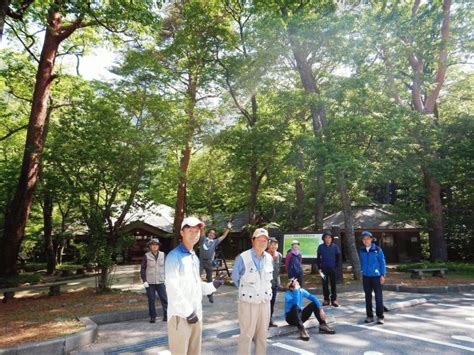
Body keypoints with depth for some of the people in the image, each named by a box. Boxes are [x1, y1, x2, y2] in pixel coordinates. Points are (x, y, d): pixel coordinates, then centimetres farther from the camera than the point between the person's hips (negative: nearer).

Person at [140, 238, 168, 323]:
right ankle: (152, 317, 17)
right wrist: (144, 281, -7)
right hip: (150, 282, -1)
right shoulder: (146, 256, -3)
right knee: (151, 300, 5)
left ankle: (166, 315, 11)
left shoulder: (163, 255, 3)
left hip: (161, 281, 1)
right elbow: (142, 269, -1)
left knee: (164, 299, 1)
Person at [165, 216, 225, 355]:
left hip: (196, 313, 8)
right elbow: (172, 287, -19)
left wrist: (213, 285, 6)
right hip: (180, 315, -8)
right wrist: (187, 312, -17)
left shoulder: (195, 257, 14)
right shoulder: (174, 256, -12)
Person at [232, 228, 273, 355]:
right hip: (248, 301, -5)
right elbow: (235, 277, 0)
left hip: (265, 301, 5)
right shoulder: (243, 258, -15)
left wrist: (266, 290, 11)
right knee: (246, 335, 3)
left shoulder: (269, 258, 1)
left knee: (262, 334, 16)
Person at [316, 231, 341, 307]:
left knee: (333, 284, 5)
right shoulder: (321, 247, -1)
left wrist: (336, 267, -3)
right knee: (325, 284, 6)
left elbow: (338, 257, 4)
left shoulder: (335, 246, -1)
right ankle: (326, 299, 16)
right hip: (324, 268, 1)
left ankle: (334, 299, 13)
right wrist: (319, 267, -3)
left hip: (333, 268, 0)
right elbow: (318, 258, 3)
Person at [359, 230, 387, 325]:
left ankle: (380, 316, 9)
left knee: (378, 296, 1)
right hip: (366, 277, 4)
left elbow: (382, 262, -4)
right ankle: (369, 316, 20)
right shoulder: (361, 251, 4)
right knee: (368, 296, 11)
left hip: (376, 276, -4)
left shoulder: (377, 250, -7)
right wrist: (362, 273, 12)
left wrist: (383, 275, -7)